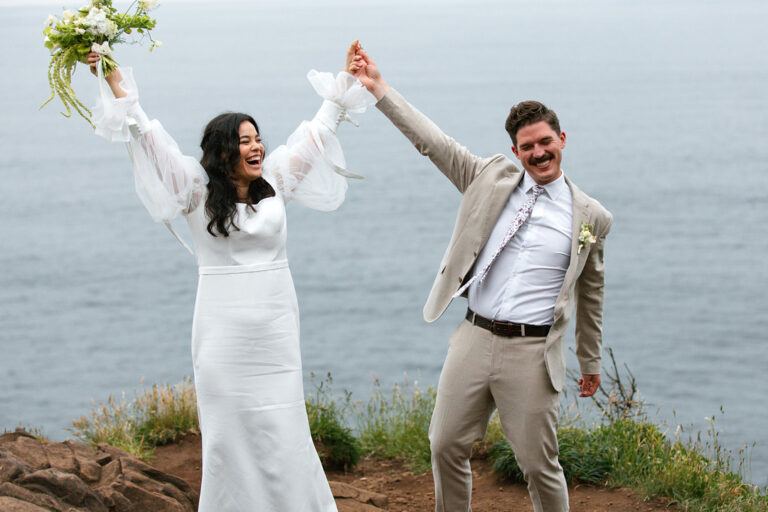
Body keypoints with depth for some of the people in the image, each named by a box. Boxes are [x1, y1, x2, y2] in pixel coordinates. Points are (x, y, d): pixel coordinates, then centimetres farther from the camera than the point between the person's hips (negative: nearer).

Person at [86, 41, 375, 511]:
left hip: (276, 330, 2)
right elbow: (149, 136, -6)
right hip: (223, 329, -2)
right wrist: (116, 84, -12)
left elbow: (316, 134, 15)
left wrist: (346, 81, 19)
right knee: (228, 429, 2)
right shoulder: (198, 190, -2)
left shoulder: (275, 182, 7)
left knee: (284, 432, 2)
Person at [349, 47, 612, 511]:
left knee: (539, 464, 0)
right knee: (446, 447, 10)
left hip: (532, 354, -3)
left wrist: (591, 361, 20)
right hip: (475, 339, 3)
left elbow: (591, 294, 13)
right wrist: (379, 88, 3)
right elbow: (432, 140, 7)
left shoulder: (590, 217, 3)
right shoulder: (491, 177, 7)